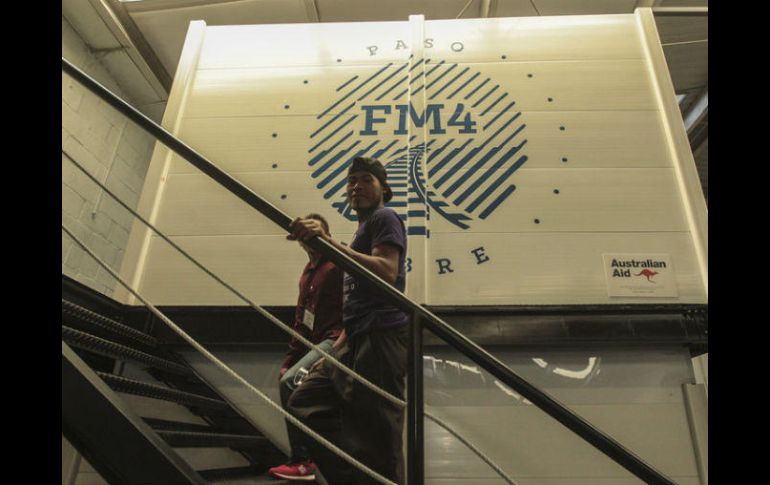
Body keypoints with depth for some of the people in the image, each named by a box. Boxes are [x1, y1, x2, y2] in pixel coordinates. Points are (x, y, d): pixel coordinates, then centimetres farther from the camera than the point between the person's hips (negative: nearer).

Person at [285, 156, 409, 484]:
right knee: (305, 404, 12)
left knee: (375, 439, -8)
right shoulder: (364, 229, 26)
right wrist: (334, 352, 24)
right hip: (357, 341, 10)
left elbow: (387, 274, -22)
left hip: (382, 337, -10)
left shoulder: (384, 218, -1)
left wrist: (327, 241, -28)